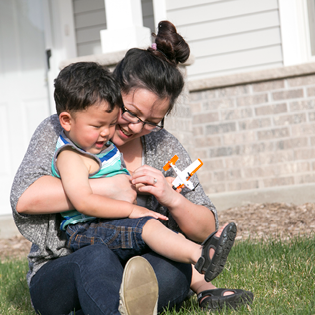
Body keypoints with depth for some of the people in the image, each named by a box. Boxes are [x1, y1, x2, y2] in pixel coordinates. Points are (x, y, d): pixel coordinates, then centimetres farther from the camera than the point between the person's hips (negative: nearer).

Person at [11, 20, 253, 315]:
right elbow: (24, 198, -18)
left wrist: (172, 198, -13)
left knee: (171, 272, -34)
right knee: (97, 258, -39)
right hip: (59, 276, -2)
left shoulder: (164, 147, 8)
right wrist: (107, 187, -18)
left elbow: (205, 231, 8)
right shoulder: (59, 132, 0)